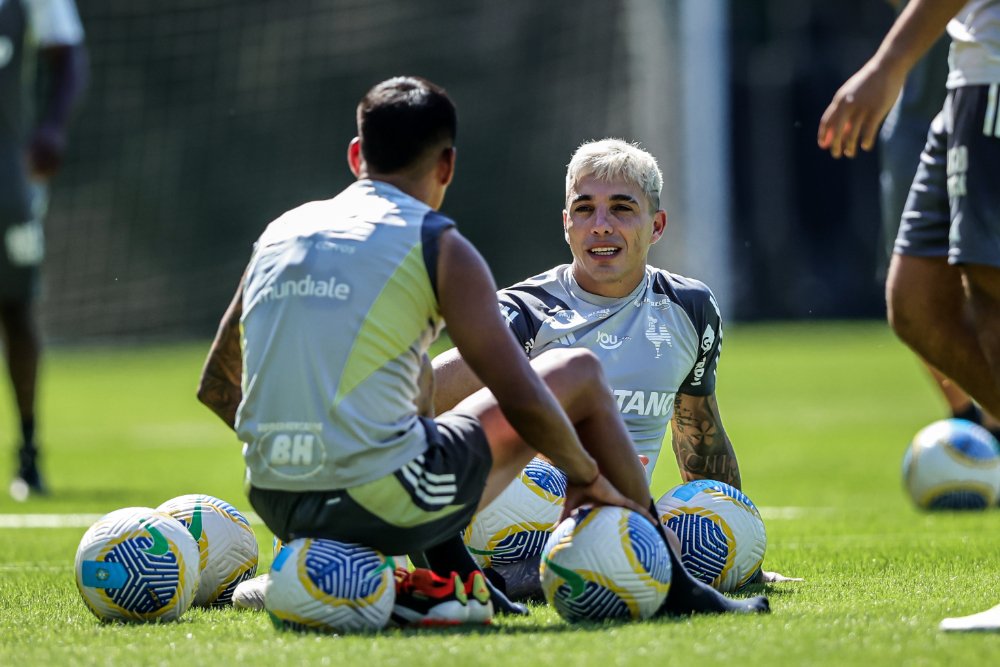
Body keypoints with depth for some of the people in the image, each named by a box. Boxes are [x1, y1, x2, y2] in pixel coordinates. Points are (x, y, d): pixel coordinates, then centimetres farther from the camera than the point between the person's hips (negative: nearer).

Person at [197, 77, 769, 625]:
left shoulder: (280, 232, 14)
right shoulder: (438, 246, -2)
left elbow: (216, 387, 19)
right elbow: (522, 402, -8)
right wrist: (589, 477, 9)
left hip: (274, 508, 6)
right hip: (382, 507, -6)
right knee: (580, 374, 14)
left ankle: (451, 581, 25)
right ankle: (674, 584, 23)